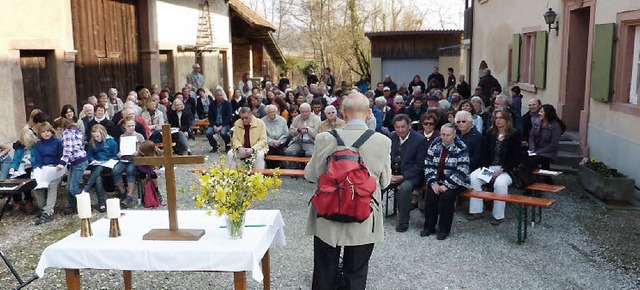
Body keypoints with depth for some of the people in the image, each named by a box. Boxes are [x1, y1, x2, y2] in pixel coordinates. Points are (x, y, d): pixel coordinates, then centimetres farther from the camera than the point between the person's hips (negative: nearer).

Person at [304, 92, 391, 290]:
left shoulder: (326, 139, -15)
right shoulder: (383, 142, -13)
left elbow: (311, 174, -3)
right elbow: (385, 181, -2)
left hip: (328, 220, 0)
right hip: (365, 222, 0)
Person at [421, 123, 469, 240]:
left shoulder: (461, 148, -10)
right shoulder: (435, 144, 2)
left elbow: (462, 171, -16)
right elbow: (428, 164, 1)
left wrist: (447, 185, -21)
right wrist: (433, 182, -12)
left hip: (455, 182, -3)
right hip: (438, 179, 4)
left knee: (447, 196, -28)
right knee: (431, 193, -23)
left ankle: (444, 229, -13)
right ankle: (429, 227, -8)